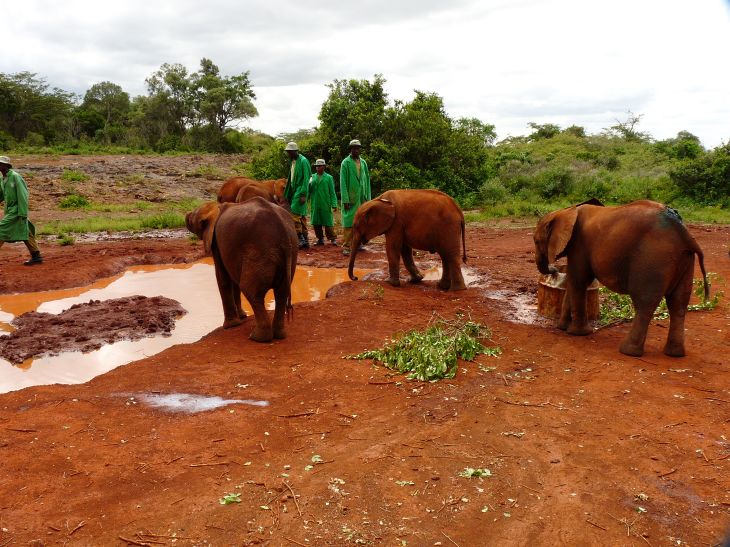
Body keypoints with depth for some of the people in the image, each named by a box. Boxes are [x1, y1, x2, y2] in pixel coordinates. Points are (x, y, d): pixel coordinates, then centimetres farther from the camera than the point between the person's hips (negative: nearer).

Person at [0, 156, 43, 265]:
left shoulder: (15, 177, -13)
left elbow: (22, 195, -17)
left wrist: (23, 213, -21)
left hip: (16, 211, -8)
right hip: (9, 210, 8)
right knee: (26, 233, 9)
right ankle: (36, 256, 13)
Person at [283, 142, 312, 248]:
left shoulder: (303, 161, -11)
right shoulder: (293, 161, 15)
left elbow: (306, 179, -15)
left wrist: (303, 195, -20)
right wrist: (287, 194, 19)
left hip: (300, 191, -9)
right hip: (294, 191, 9)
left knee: (295, 215, -14)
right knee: (301, 216, 10)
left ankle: (300, 239, -10)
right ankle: (305, 240, 15)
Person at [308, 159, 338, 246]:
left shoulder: (329, 178, 4)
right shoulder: (312, 177, 12)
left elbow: (332, 192, 2)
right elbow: (309, 190, 10)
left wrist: (334, 204, -5)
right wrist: (310, 184, -11)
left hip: (325, 205, -3)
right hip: (315, 205, 3)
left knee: (328, 223, -2)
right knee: (316, 223, 4)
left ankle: (333, 239, 7)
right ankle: (320, 239, 14)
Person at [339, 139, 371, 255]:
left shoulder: (363, 163, 12)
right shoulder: (346, 163, -2)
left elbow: (367, 180, 14)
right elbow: (343, 182, -6)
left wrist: (368, 197, 8)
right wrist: (345, 200, -13)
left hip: (362, 198, 5)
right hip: (351, 198, -5)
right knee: (348, 223, -5)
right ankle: (346, 246, -2)